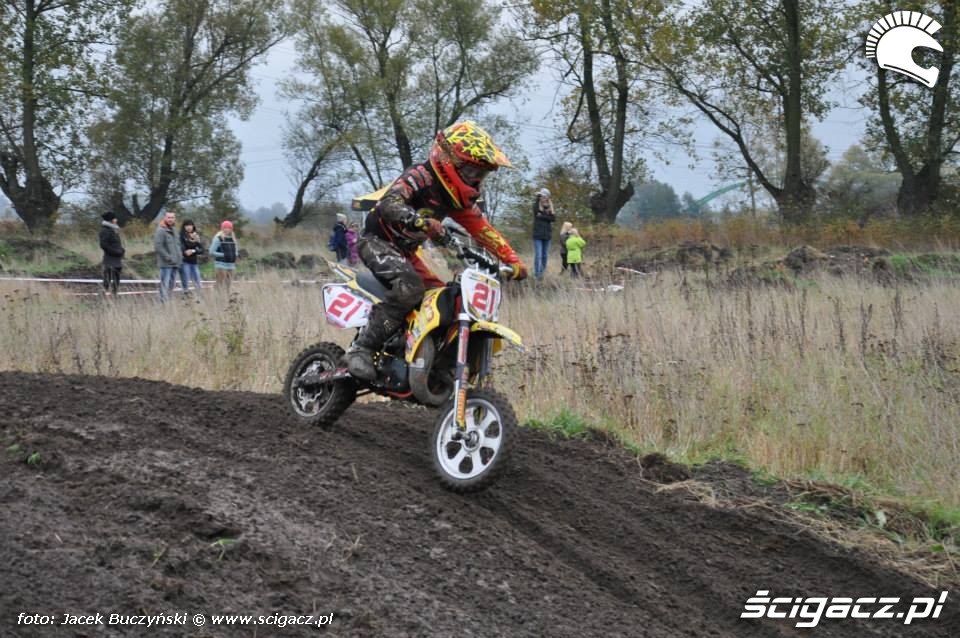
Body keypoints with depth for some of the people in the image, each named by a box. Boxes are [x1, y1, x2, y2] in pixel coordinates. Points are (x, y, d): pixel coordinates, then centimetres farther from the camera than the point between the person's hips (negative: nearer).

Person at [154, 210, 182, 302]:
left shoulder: (173, 230, 18)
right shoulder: (161, 230, -9)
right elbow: (158, 247, -17)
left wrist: (180, 256, 13)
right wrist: (168, 257, -19)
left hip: (175, 263, 9)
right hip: (166, 264, -8)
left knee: (172, 284, 12)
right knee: (165, 284, -9)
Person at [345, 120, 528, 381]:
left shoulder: (457, 197, 7)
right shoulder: (420, 177, -20)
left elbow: (482, 228, 13)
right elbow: (388, 204, -36)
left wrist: (512, 259, 3)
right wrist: (421, 222, -53)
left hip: (405, 252, 9)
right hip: (378, 242, -9)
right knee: (410, 287, -33)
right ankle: (362, 348, -31)